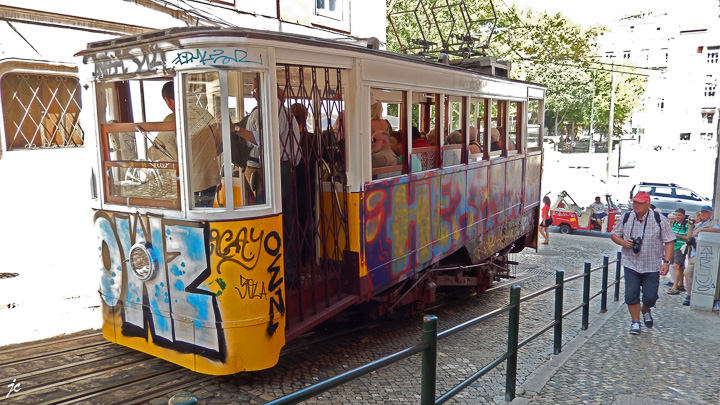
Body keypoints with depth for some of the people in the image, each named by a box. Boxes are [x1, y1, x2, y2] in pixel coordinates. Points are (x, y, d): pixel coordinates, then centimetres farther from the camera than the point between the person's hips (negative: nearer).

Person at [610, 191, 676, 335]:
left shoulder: (659, 220, -6)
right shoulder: (626, 218, 0)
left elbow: (669, 241, -4)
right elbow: (613, 234, 12)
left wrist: (666, 262, -12)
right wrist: (623, 242, -9)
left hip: (652, 267, -1)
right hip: (631, 265, 1)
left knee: (650, 297, 2)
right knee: (631, 296, -2)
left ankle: (646, 310, 37)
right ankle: (635, 322, 16)